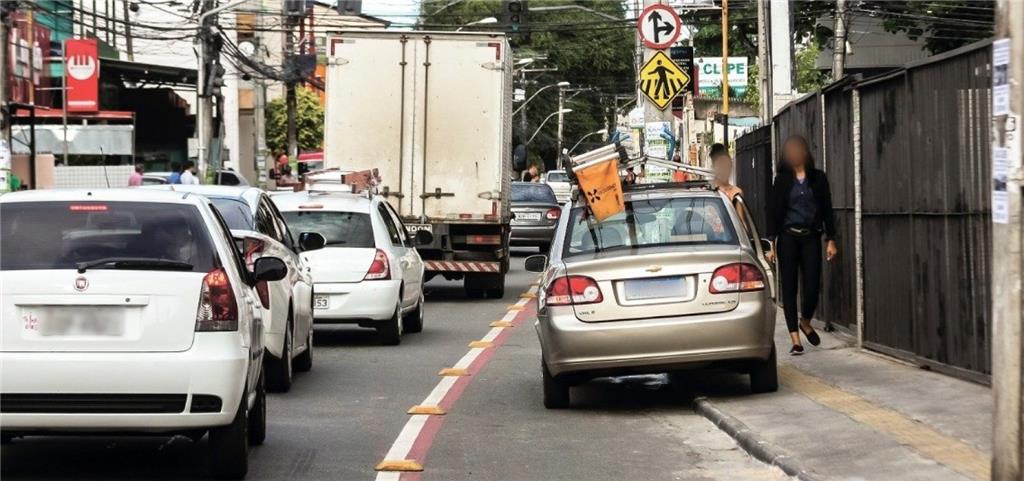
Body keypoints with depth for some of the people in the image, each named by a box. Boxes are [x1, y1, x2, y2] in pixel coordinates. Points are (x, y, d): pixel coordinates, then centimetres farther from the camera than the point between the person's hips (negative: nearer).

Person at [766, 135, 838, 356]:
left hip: (811, 237, 1)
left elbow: (827, 210, 8)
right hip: (788, 238, -1)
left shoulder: (818, 178, 7)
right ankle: (795, 339, 2)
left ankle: (806, 322, 26)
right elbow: (773, 212, 3)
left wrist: (830, 240, 2)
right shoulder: (782, 180, 5)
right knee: (789, 287, -1)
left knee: (812, 286, -5)